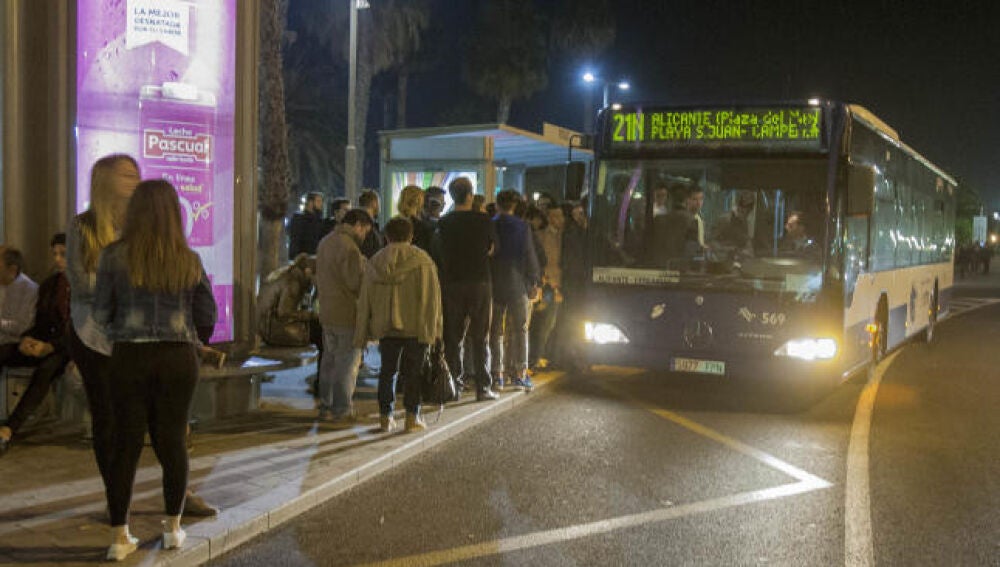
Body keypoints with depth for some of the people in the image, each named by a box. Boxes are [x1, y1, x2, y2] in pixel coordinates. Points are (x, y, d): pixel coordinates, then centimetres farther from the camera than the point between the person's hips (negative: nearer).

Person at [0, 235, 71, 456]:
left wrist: (51, 346, -23)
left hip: (69, 349, -6)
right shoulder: (48, 285, 15)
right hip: (44, 344, 6)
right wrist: (27, 339, -6)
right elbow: (40, 322, 17)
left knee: (46, 368, -38)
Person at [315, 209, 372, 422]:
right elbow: (357, 283, -19)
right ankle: (342, 410, 2)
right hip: (347, 314, -9)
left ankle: (326, 406, 22)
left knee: (330, 360, 16)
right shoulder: (349, 247, -18)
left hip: (327, 312, 9)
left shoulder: (325, 242, 14)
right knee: (348, 362, -2)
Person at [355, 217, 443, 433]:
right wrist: (435, 328, -1)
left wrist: (362, 335, 13)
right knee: (413, 372, 5)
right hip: (416, 327, -3)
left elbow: (365, 301, 8)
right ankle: (412, 417, 7)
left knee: (387, 371, 11)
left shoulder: (375, 262, 6)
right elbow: (432, 296, -6)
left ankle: (385, 417, 13)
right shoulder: (422, 260, -4)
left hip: (386, 327, 3)